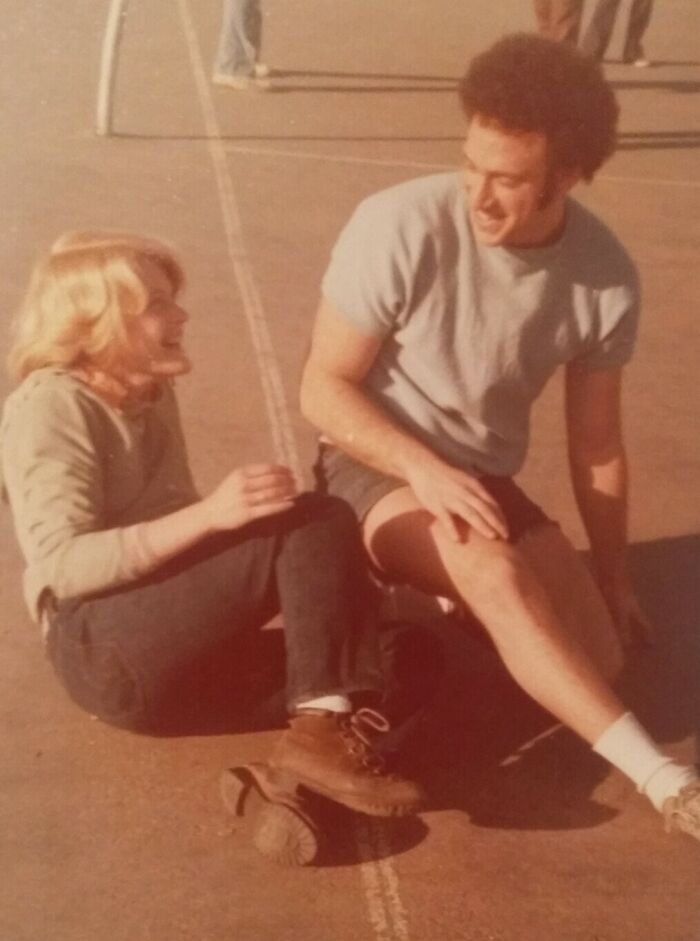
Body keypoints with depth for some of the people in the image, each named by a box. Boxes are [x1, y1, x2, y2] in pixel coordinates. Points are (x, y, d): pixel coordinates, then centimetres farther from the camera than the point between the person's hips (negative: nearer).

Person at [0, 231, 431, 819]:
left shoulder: (152, 393, 13)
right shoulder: (50, 405, -14)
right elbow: (63, 563, -24)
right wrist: (209, 514, -31)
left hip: (166, 615, 9)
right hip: (98, 647, -9)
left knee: (326, 525, -13)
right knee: (301, 527, -23)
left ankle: (330, 722, -28)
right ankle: (327, 722, -24)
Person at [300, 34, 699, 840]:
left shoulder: (605, 277, -11)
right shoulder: (401, 228, -23)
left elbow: (596, 444, 3)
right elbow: (323, 388, -15)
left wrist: (614, 576, 11)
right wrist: (424, 469, -29)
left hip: (486, 480, 4)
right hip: (375, 469, -4)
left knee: (597, 654, -14)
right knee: (494, 571, -34)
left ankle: (458, 597, 14)